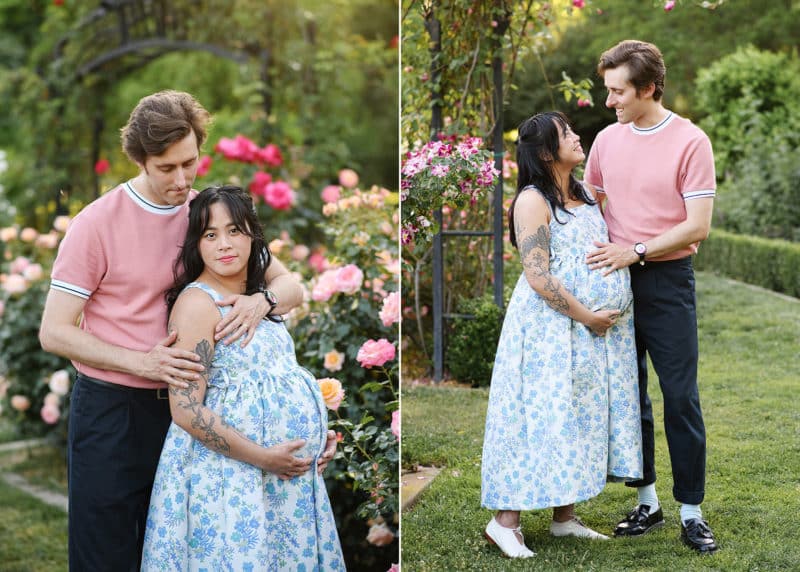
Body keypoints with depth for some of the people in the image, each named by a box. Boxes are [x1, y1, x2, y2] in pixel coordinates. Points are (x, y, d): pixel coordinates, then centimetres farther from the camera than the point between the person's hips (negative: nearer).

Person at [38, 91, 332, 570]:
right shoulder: (98, 223, -10)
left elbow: (291, 286, 4)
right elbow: (54, 332, -10)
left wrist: (263, 301, -20)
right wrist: (143, 362, -21)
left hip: (184, 404, 4)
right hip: (110, 409, -4)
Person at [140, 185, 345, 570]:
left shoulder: (256, 299, 11)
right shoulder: (197, 302, -13)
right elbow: (186, 411, -19)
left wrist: (315, 437, 9)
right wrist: (263, 458, -19)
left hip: (287, 472, 8)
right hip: (230, 473, -8)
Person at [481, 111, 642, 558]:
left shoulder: (587, 194, 14)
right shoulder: (533, 201, -11)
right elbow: (537, 276, -17)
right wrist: (586, 315, -15)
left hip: (599, 329, 8)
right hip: (551, 327, -8)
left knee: (582, 416, 9)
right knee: (542, 419, -7)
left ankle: (565, 517, 18)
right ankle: (505, 521, 0)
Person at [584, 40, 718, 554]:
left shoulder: (691, 142, -9)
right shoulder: (607, 140, 7)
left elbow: (697, 226, -13)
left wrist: (636, 251, -16)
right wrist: (595, 253, 1)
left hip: (667, 280, -5)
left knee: (681, 396, -2)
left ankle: (691, 512, 6)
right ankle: (647, 501, 20)